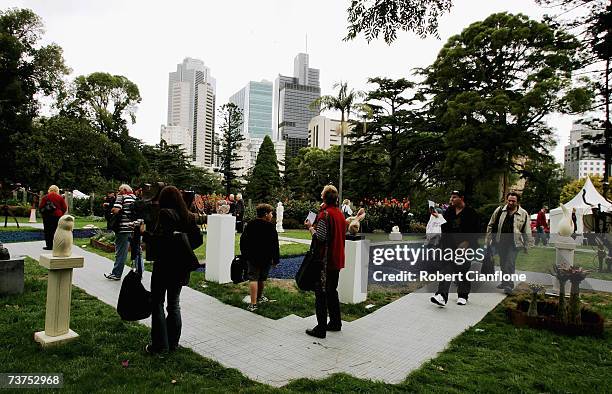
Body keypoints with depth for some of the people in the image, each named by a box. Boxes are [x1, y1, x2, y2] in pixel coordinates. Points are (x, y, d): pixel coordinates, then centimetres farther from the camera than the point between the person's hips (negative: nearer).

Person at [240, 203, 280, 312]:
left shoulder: (250, 225, 2)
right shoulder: (270, 226, -11)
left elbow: (243, 240, 7)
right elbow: (274, 245, -12)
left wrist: (244, 254, 17)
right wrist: (276, 259, -5)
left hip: (252, 257, 2)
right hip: (266, 258, -2)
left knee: (253, 278, 0)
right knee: (262, 278, 17)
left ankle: (253, 304, -10)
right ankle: (259, 297, 36)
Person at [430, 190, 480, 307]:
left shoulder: (470, 212, -5)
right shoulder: (449, 211, 9)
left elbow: (475, 231, -8)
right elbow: (443, 227, 18)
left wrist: (467, 242, -17)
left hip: (465, 246, -3)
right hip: (449, 244, 4)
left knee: (463, 271, 7)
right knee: (446, 268, -9)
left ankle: (462, 296, 25)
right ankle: (442, 295, -16)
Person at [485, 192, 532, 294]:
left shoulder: (523, 214, 0)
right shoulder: (499, 210, 4)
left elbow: (527, 232, 5)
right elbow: (491, 226, 10)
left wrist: (526, 246, 3)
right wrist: (488, 240, 7)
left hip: (514, 244, -3)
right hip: (500, 242, 3)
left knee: (510, 264, -10)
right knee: (503, 263, 13)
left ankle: (508, 285, -4)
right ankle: (504, 282, 29)